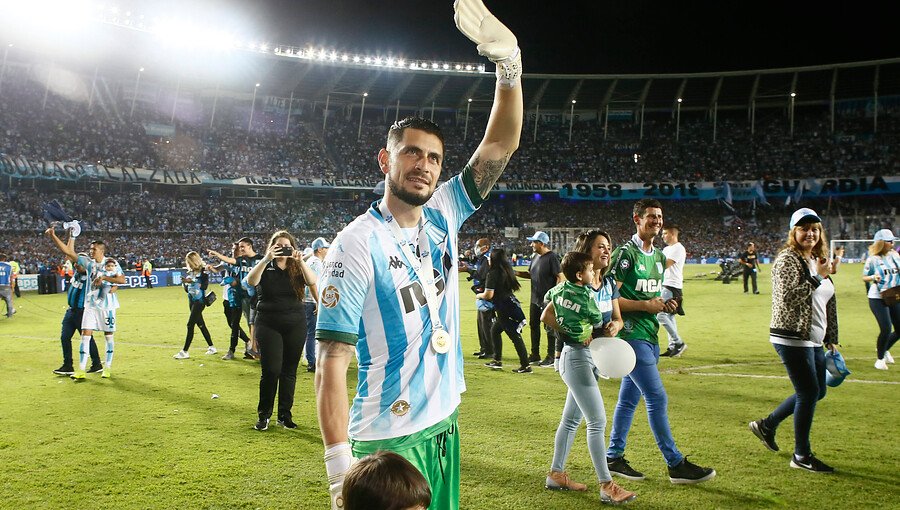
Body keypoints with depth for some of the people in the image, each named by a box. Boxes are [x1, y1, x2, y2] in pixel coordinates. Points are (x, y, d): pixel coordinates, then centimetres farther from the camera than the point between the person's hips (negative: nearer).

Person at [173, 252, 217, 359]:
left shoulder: (203, 271, -8)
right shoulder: (190, 273, 13)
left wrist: (192, 281, -24)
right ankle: (211, 347, 21)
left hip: (199, 301, -8)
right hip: (191, 301, 8)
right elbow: (186, 289, 16)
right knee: (200, 324, 11)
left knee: (190, 325, -11)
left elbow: (205, 286, -18)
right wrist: (185, 283, -4)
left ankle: (184, 352, -9)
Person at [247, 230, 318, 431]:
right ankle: (263, 415, 8)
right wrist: (266, 259, -27)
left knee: (289, 371, 6)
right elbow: (251, 281, -19)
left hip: (295, 326, 2)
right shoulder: (266, 267, 2)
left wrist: (300, 261, -25)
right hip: (268, 326, -2)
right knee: (271, 370, -7)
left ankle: (285, 415, 16)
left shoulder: (297, 269, 6)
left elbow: (312, 282, -14)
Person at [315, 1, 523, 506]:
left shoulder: (443, 216, 3)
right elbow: (332, 361, -18)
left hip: (445, 426, 7)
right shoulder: (358, 245, -16)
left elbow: (501, 146, -2)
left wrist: (507, 58, -16)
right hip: (388, 443, -6)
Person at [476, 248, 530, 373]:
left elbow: (488, 295, -18)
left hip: (505, 309, -9)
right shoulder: (507, 271, 10)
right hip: (511, 304, 9)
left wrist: (479, 296, 4)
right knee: (495, 330, 20)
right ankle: (497, 360, 24)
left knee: (515, 336, -6)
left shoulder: (493, 274, -14)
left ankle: (525, 366, -2)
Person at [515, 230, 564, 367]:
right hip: (535, 300, 9)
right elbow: (530, 274, 21)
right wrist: (515, 273, 9)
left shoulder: (552, 258, -15)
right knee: (534, 326, 15)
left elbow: (561, 277, -17)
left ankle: (551, 357, 9)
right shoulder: (535, 257, 11)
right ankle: (535, 355, 28)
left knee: (550, 328, 0)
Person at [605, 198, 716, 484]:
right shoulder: (625, 254, -11)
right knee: (657, 398, -7)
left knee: (628, 399, 13)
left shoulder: (659, 257, 16)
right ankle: (676, 465, 0)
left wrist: (664, 305, 5)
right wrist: (645, 305, -17)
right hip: (632, 335, -9)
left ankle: (613, 457, 23)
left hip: (650, 337, 9)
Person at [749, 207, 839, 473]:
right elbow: (788, 297, -23)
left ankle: (767, 424, 28)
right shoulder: (787, 259, -11)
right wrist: (817, 278, -18)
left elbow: (828, 303, 20)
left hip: (813, 341, 9)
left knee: (817, 391, 15)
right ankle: (802, 455, 11)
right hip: (792, 338, -9)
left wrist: (831, 339, 19)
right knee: (809, 393, -3)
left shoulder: (817, 261, 15)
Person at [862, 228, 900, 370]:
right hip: (877, 299, -5)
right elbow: (864, 277, -1)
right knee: (886, 329, -13)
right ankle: (880, 358, 9)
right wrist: (873, 277, -21)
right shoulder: (873, 259, -6)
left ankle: (884, 349, 34)